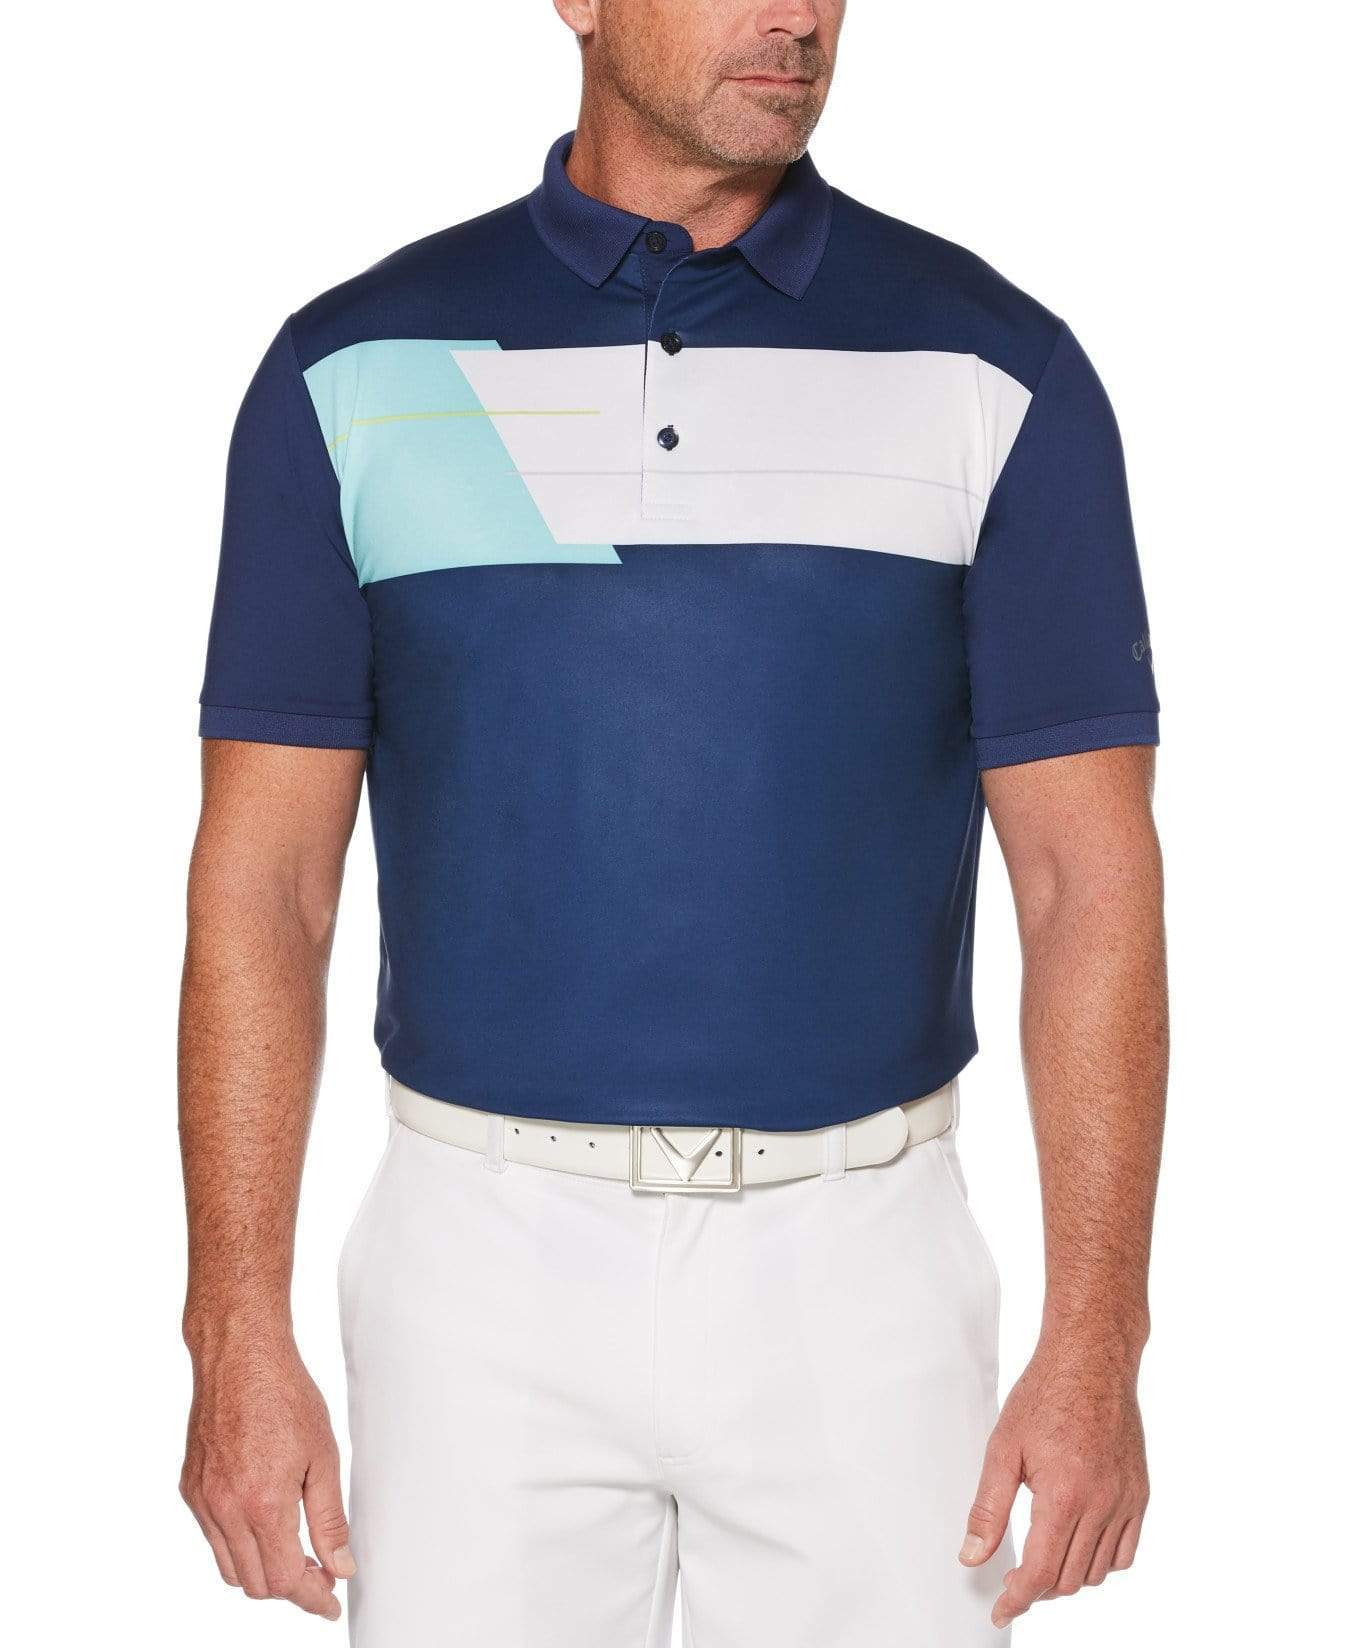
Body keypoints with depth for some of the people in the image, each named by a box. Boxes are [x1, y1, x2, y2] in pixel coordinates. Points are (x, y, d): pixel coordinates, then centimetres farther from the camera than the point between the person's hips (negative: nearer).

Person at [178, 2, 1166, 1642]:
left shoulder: (996, 371, -1)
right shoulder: (354, 370, 0)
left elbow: (1089, 875, -1)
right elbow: (260, 877, 1)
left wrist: (1095, 1347, -6)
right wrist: (237, 1339, -3)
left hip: (859, 1267, 0)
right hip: (481, 1263, 0)